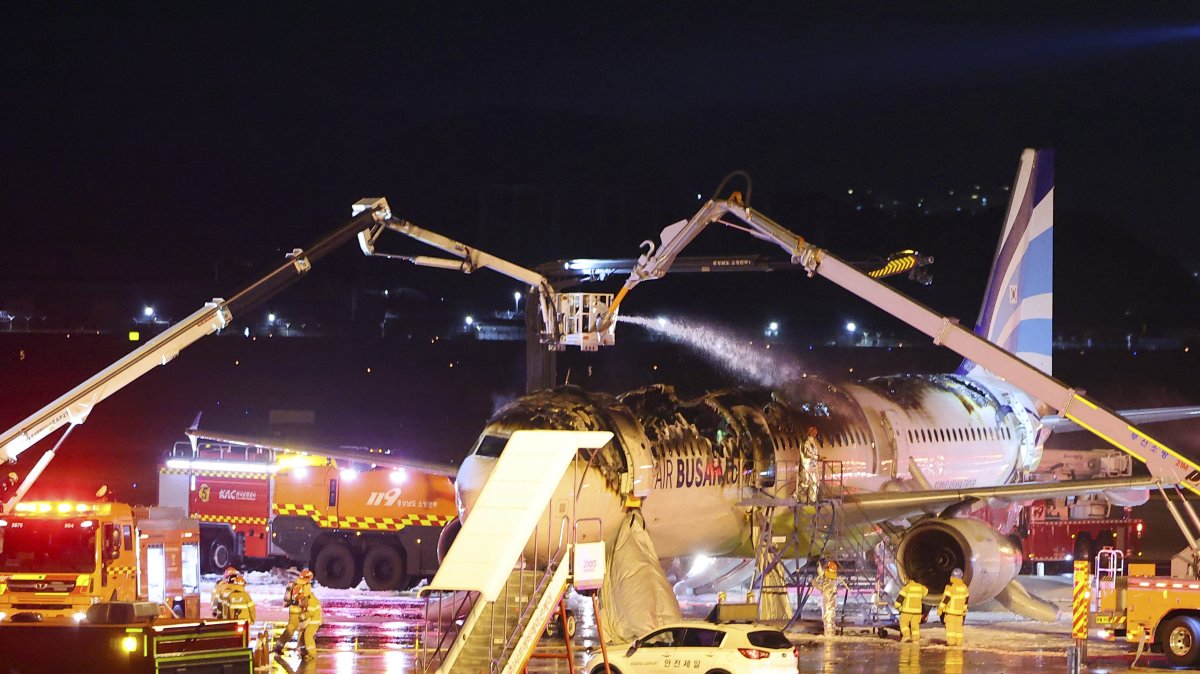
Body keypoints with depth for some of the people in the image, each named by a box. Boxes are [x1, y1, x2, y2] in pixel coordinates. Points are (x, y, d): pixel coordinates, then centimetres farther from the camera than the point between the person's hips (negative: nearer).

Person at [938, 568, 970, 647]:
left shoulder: (951, 587, -15)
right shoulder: (964, 587, 6)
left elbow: (945, 599, -16)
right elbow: (966, 598, 15)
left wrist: (940, 609, -9)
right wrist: (964, 609, 27)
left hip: (951, 610, -6)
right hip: (960, 610, 6)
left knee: (950, 625, -3)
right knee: (958, 626, 11)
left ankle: (951, 641, -8)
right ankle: (959, 641, 10)